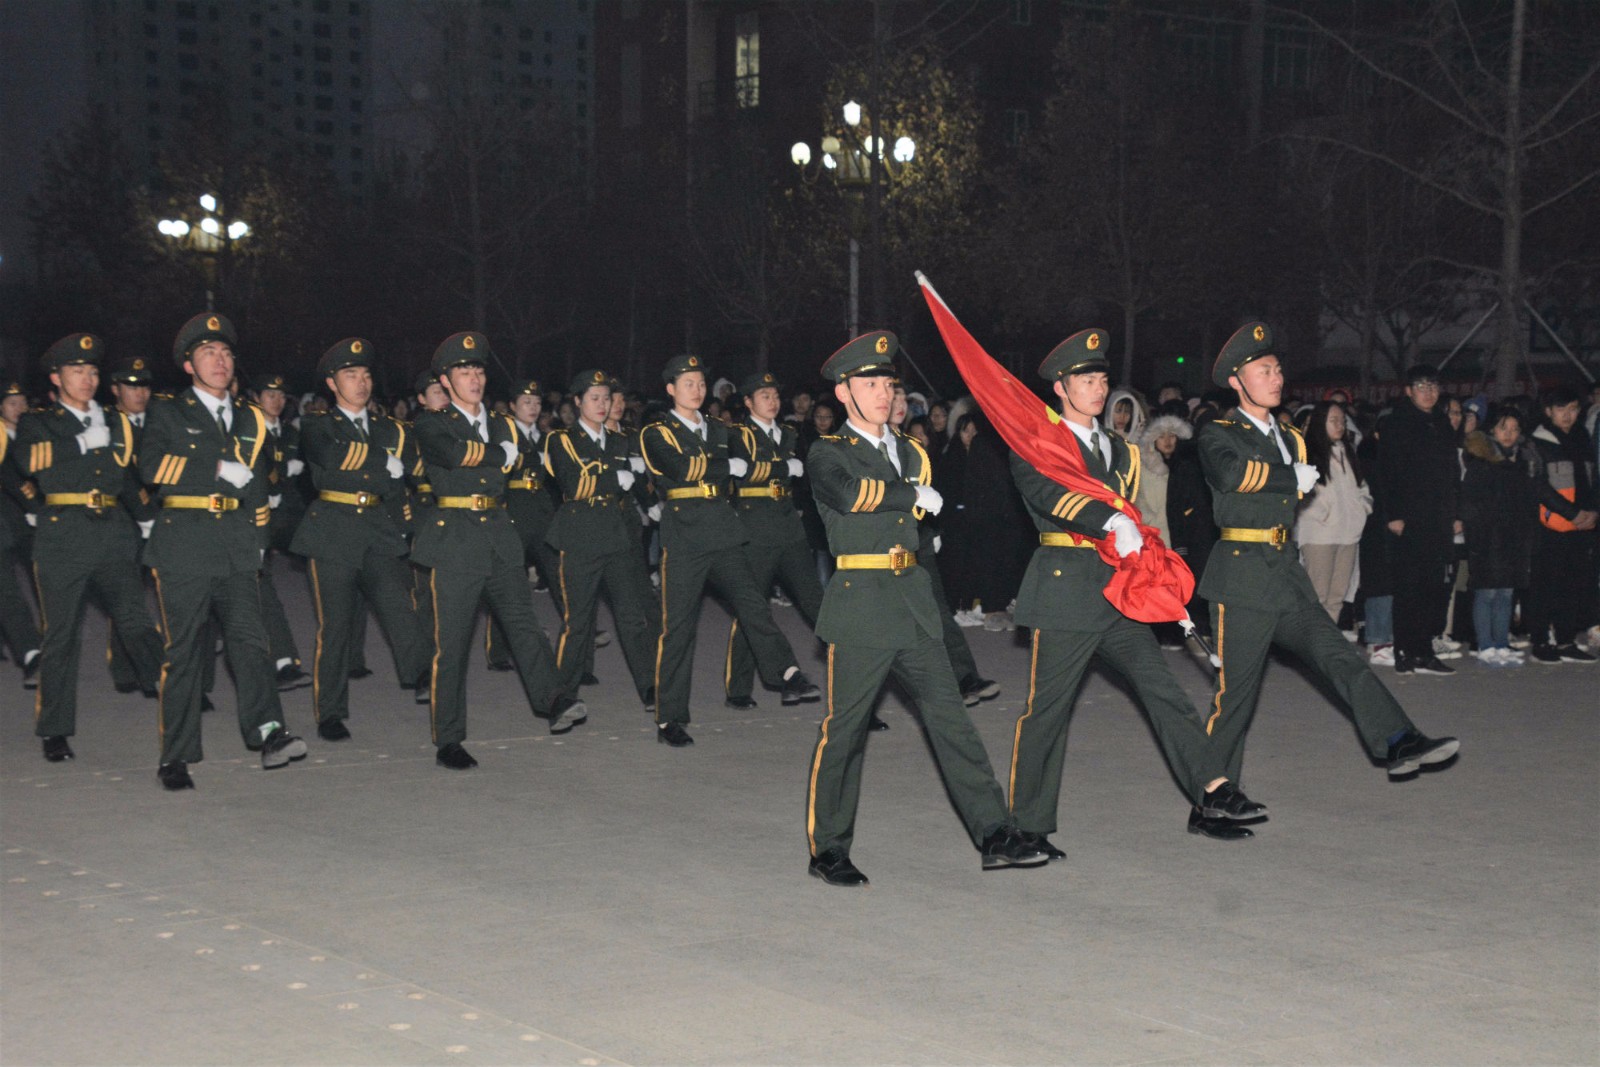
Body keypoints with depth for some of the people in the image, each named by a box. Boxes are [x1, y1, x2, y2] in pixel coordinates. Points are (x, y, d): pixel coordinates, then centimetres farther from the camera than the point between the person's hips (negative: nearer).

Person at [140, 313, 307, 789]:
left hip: (239, 550, 3)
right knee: (184, 649, -1)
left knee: (250, 638, -11)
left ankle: (269, 733, -21)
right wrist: (218, 469, -12)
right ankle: (176, 758, 4)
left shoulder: (251, 420, 19)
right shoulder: (168, 415, 6)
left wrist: (258, 538, 17)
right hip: (184, 548, -3)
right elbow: (152, 466, -11)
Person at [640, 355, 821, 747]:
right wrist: (728, 467, -5)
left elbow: (741, 469, 15)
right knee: (678, 626, -3)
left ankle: (789, 678, -17)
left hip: (722, 534, 5)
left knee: (752, 603, -9)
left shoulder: (717, 431, 19)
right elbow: (681, 469, -16)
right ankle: (669, 719, 3)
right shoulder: (656, 433, -1)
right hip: (683, 537, -5)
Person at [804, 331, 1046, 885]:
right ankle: (828, 850, 10)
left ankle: (995, 836, 4)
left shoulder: (909, 451, 17)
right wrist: (916, 495, -13)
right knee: (844, 728, -1)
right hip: (860, 606, -6)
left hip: (914, 601, 6)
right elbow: (850, 493, -22)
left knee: (949, 715, 3)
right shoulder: (827, 454, -3)